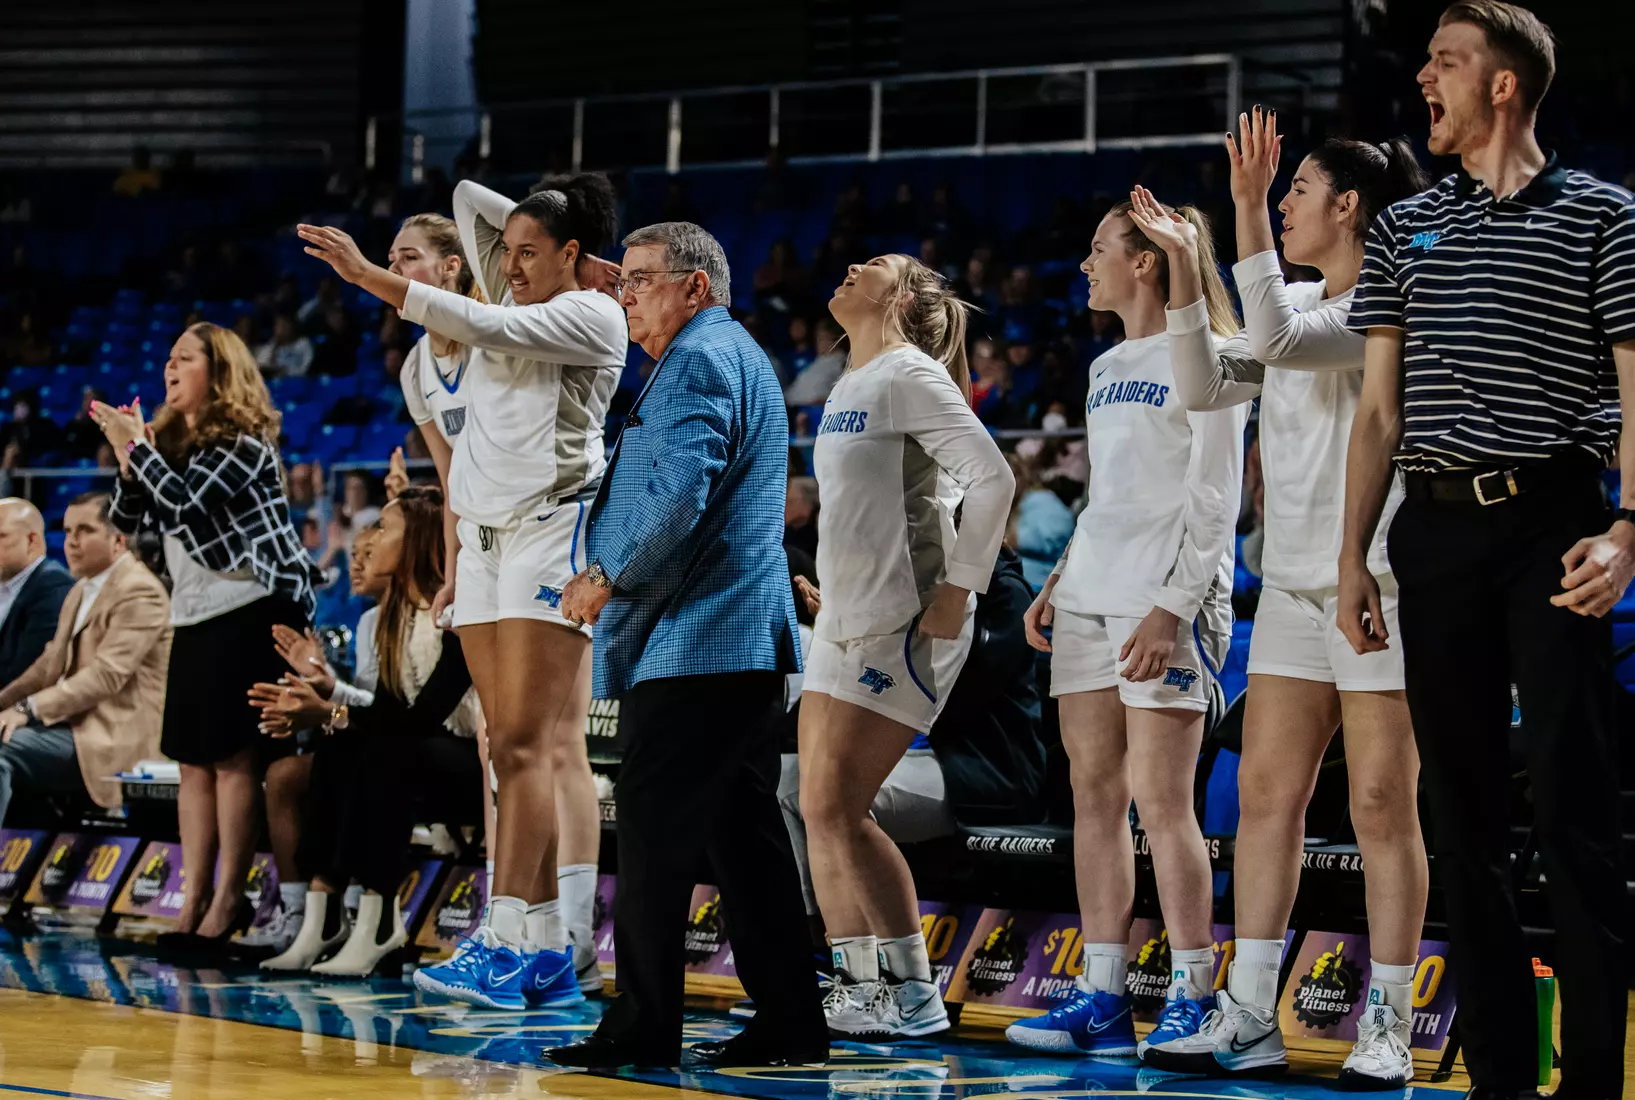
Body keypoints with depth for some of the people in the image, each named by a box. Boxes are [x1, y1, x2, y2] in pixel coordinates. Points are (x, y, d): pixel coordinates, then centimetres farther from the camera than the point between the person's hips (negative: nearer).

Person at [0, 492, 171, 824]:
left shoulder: (139, 591, -12)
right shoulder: (81, 591, 21)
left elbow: (107, 674, -21)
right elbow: (51, 665, 21)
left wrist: (29, 709, -27)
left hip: (111, 737, -9)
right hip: (73, 725, 9)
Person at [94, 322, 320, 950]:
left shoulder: (241, 440, -9)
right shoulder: (171, 439, 16)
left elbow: (184, 502, -20)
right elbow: (128, 521, 15)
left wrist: (136, 446, -11)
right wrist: (129, 460, 0)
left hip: (251, 608, -9)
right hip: (194, 614, 9)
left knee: (233, 757, -9)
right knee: (194, 761, 6)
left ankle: (228, 901, -6)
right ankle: (193, 903, 9)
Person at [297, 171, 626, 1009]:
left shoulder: (593, 316, -5)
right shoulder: (517, 299, 18)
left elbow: (481, 326, -16)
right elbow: (468, 197, 20)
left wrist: (369, 277, -17)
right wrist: (542, 242, 13)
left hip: (552, 527, -8)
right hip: (484, 532, 8)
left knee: (525, 742, -15)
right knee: (511, 750, 3)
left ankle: (505, 940, -22)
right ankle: (548, 951, 3)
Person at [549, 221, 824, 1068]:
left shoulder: (698, 362, -11)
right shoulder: (737, 356, 22)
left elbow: (680, 500, -21)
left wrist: (608, 578, -12)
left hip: (691, 640, -10)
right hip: (745, 638, 10)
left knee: (653, 829, -7)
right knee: (744, 830, 9)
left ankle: (642, 1028, -6)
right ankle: (788, 1022, 9)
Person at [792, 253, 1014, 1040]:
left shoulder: (909, 375, -10)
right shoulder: (848, 387, 18)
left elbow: (991, 478, -18)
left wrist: (958, 589, -18)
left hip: (903, 624, -9)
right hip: (846, 620, 9)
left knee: (839, 809, -11)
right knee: (820, 809, 6)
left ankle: (911, 996, -4)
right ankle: (859, 986, 13)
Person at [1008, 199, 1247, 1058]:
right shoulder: (1107, 368, 20)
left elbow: (1214, 502, -10)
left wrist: (1172, 607, -17)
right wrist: (1060, 578, 14)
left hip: (1165, 603, -8)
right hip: (1089, 597, 8)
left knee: (1160, 800, -11)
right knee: (1093, 794, 5)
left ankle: (1191, 996, -6)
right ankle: (1100, 1000, 7)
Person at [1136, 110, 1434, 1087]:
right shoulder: (1296, 303, 16)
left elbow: (1280, 341, -24)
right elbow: (1206, 386, 12)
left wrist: (1248, 208, -25)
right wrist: (1184, 266, 4)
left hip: (1381, 583, -8)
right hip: (1295, 584, 8)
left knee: (1383, 804, -5)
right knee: (1267, 793, 4)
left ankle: (1388, 1032, 0)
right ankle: (1250, 1019, 6)